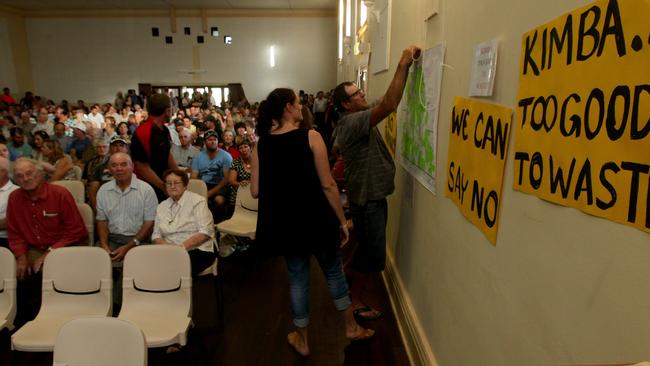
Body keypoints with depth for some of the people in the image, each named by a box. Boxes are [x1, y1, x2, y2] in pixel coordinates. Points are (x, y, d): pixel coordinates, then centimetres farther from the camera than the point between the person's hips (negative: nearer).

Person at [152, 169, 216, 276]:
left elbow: (206, 232, -8)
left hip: (198, 250, -4)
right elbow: (156, 235, 14)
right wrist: (166, 245, -8)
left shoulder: (197, 201, 1)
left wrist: (182, 246, -18)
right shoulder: (162, 206, 18)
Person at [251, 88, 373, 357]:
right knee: (333, 271, 18)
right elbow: (327, 185, -14)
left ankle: (302, 340, 31)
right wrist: (342, 220, -4)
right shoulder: (310, 137, -13)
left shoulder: (262, 143, -3)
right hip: (317, 219, -3)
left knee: (297, 276, 17)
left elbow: (256, 191, -2)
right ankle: (352, 328, 35)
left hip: (285, 223, 3)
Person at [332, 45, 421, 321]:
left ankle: (351, 284, 43)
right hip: (367, 198, -10)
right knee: (373, 254, 3)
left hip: (369, 195, 10)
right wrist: (404, 64, -32)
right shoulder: (353, 122, -26)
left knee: (366, 247, 24)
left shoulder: (356, 120, 9)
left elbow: (386, 101, 13)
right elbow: (389, 105, -35)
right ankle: (355, 302, 20)